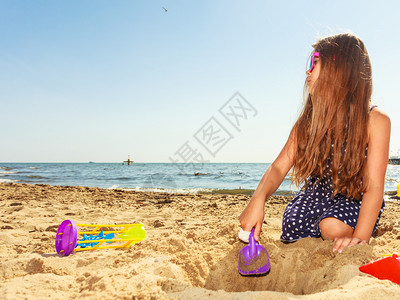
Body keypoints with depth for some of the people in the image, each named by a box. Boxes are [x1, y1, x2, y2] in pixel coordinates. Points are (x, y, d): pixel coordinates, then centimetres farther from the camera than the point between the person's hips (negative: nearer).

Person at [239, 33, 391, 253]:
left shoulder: (375, 121, -18)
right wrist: (258, 200, -33)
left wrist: (359, 238, -38)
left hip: (355, 199, -4)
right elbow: (279, 167, -13)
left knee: (333, 228, -32)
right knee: (292, 226, -18)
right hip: (318, 193, 4)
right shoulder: (308, 120, -6)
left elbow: (374, 187, -24)